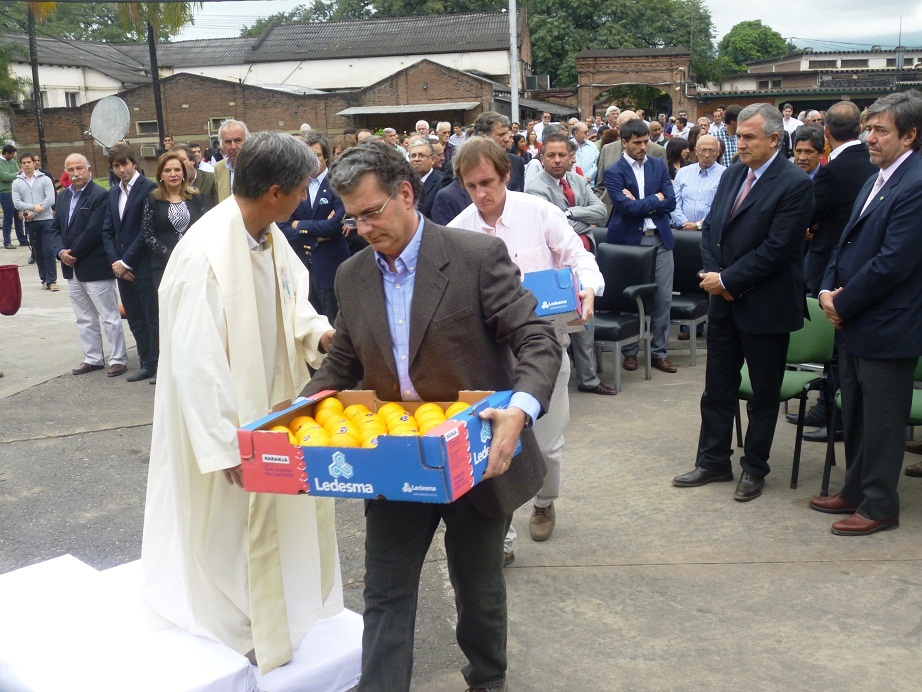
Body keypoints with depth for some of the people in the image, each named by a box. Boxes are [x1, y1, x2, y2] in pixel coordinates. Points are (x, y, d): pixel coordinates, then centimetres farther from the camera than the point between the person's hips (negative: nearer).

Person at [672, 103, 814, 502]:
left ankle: (754, 468, 23)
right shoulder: (731, 176, 8)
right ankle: (713, 462, 25)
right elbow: (709, 229, 10)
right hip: (724, 301, 7)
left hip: (766, 305, -6)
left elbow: (776, 249, -20)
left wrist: (727, 280, -16)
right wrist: (714, 275, -6)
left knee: (764, 393, 9)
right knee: (717, 387, 13)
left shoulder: (794, 184, -14)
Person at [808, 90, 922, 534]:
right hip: (854, 321, 9)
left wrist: (843, 302, -14)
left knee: (882, 422, 4)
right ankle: (856, 491, 34)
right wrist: (829, 289, -1)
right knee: (855, 414, 19)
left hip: (886, 329, -9)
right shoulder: (878, 178, 11)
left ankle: (880, 506, 18)